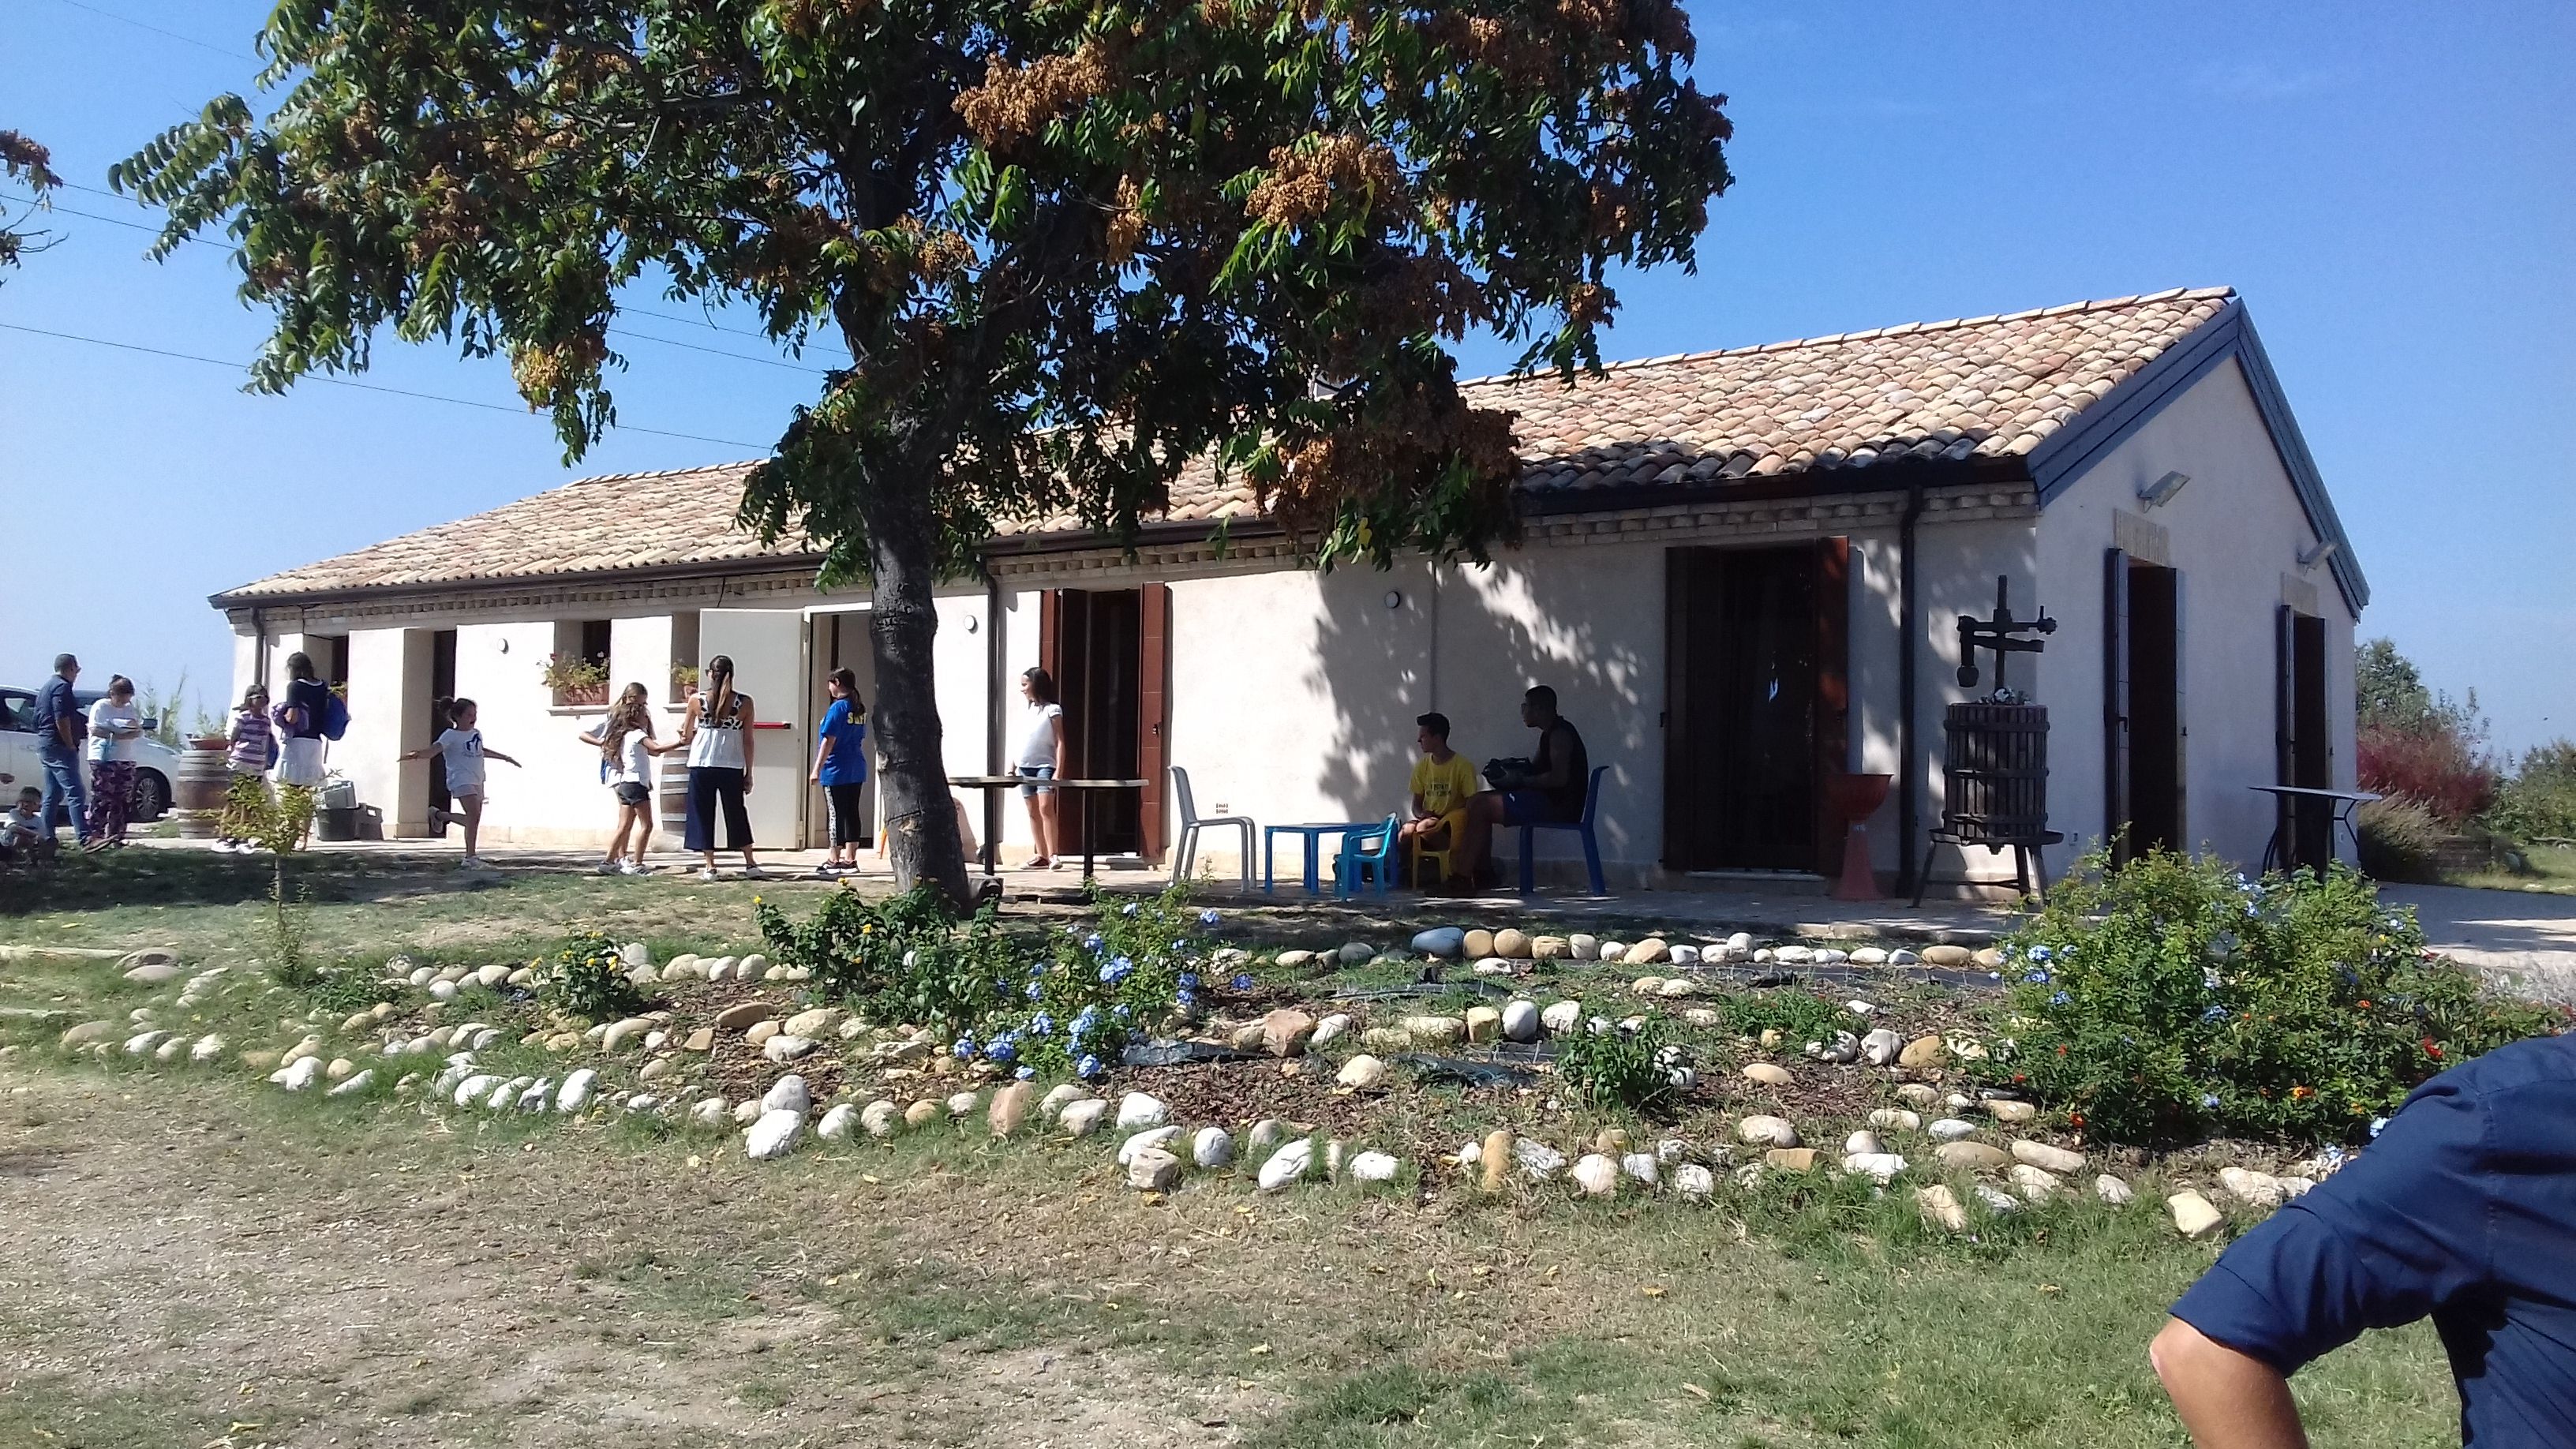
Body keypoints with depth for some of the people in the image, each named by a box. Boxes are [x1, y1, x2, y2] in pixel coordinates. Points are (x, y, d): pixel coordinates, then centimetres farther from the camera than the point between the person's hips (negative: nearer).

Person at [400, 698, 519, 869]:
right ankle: (471, 856, -20)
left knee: (474, 819, 14)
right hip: (462, 780, -8)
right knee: (474, 814, -23)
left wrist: (505, 758, 45)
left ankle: (438, 815, 38)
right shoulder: (450, 735, -8)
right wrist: (417, 754, -44)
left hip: (477, 781, 8)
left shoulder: (477, 734, 15)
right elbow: (434, 750, -23)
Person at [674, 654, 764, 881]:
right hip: (732, 768, 1)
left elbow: (686, 737, 5)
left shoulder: (696, 700, -3)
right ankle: (751, 866, 15)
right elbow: (748, 741, -1)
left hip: (702, 765, -1)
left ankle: (709, 867, 6)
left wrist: (684, 735, 29)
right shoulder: (744, 703, -3)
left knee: (703, 815, 9)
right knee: (737, 815, 13)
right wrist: (748, 774, 7)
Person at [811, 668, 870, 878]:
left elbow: (829, 740, -16)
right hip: (857, 770, 8)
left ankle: (834, 860, 0)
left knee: (836, 814, -3)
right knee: (853, 813, 8)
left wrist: (817, 768, -12)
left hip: (836, 772, -8)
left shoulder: (838, 707, -13)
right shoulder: (860, 709, 10)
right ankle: (850, 858, 12)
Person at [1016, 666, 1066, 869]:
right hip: (1025, 767, 7)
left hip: (1045, 766, -7)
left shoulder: (1053, 710, -4)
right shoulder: (1026, 712, 14)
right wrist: (1012, 765, 13)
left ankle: (1053, 855, -19)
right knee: (1033, 812, 7)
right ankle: (1042, 855, 11)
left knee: (1046, 807, -17)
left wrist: (1059, 770, -15)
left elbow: (1059, 742, -8)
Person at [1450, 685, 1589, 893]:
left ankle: (1461, 875, -15)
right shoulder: (1550, 734, 19)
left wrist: (1520, 780, -16)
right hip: (1548, 800, 11)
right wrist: (1509, 771, 8)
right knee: (1478, 801, 11)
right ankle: (1483, 871, 6)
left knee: (1480, 807, -17)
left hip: (1559, 805, -11)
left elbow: (1559, 778, -25)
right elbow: (1534, 769, 28)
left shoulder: (1560, 733, -14)